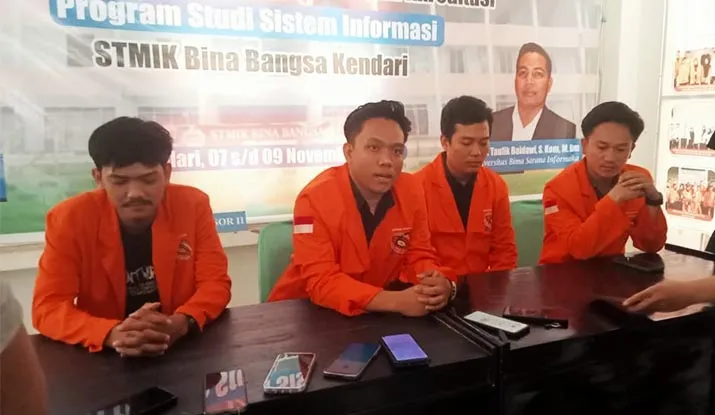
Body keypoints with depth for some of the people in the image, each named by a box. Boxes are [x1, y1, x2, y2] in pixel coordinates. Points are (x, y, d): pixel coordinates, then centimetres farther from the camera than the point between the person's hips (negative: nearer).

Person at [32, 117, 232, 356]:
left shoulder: (193, 205, -8)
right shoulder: (69, 219, -9)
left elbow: (216, 282, -7)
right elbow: (48, 307, -10)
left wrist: (181, 324, -27)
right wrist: (112, 334, -28)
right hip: (105, 358, 1)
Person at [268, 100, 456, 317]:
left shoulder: (411, 190, -7)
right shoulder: (314, 198, -20)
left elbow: (419, 256, -1)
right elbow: (321, 281, -23)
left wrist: (440, 284, -23)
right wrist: (397, 301, -33)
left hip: (376, 314, 4)